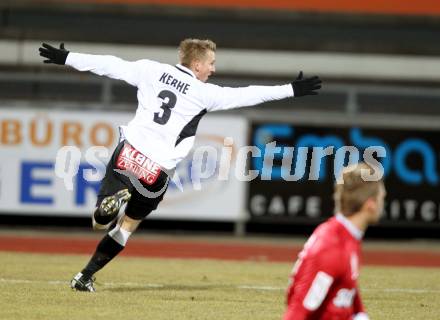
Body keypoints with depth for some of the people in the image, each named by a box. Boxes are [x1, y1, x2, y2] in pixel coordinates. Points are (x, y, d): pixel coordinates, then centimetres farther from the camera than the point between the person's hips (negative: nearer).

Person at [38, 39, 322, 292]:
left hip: (129, 153, 2)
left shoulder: (152, 70, 6)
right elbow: (248, 95, 0)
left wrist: (67, 58, 19)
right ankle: (86, 277, 10)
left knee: (100, 222, 5)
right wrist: (292, 90, 7)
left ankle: (114, 201, -28)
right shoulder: (205, 94, -1)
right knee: (128, 225, 16)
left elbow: (111, 65, 10)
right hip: (158, 170, -2)